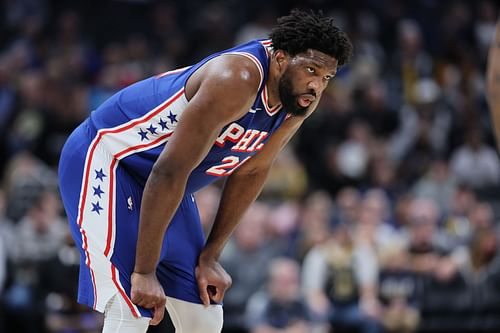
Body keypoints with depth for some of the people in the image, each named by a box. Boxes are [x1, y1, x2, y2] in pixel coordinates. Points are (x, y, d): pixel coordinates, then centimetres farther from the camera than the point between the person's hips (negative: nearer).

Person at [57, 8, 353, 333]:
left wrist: (210, 256, 7)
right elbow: (169, 172, -33)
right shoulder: (236, 79, -33)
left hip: (164, 188, 9)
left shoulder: (302, 101, -6)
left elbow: (251, 171, 9)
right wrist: (145, 271, -31)